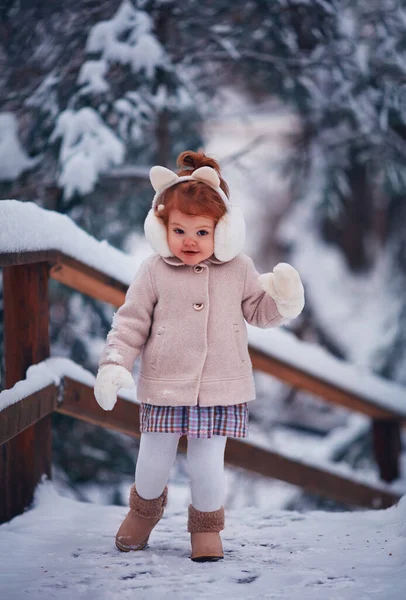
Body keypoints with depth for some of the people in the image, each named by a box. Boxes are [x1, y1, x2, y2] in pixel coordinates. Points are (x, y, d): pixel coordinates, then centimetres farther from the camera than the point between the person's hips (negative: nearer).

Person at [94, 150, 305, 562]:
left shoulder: (238, 269, 3)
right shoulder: (154, 271, -2)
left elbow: (258, 310, 13)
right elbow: (131, 321, 1)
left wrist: (283, 297, -8)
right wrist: (114, 365, -9)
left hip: (220, 390, 0)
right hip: (163, 389, 0)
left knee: (207, 466, 1)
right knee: (153, 462, 8)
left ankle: (206, 525, 26)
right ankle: (146, 507, 40)